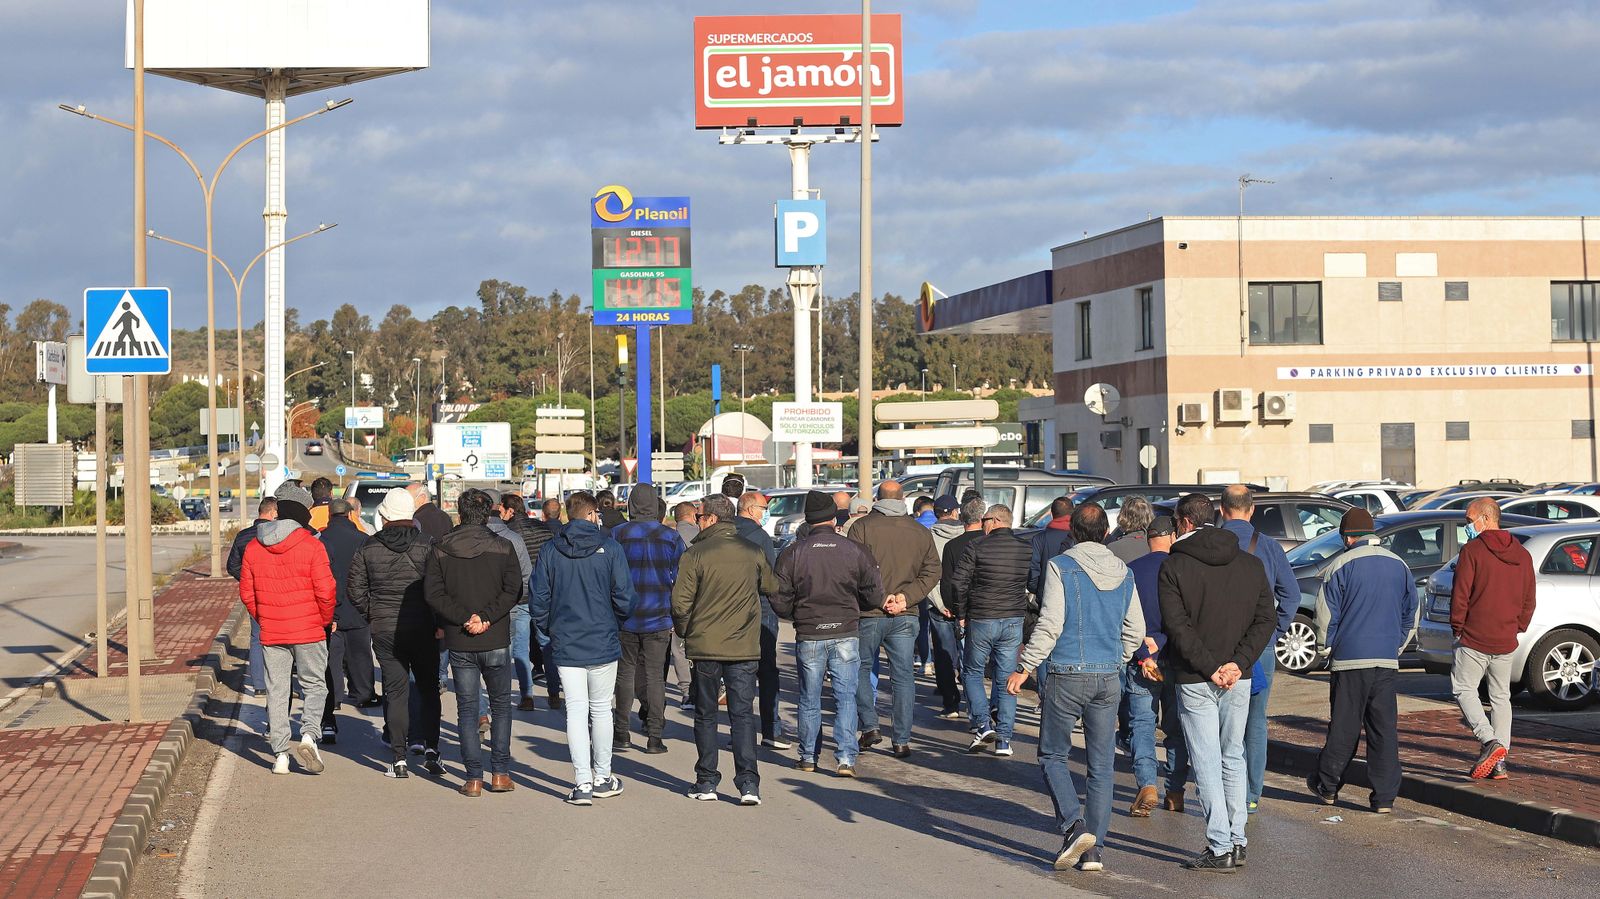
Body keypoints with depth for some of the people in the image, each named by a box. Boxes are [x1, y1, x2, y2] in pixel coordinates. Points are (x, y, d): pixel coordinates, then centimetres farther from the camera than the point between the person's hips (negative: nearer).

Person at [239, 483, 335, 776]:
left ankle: (280, 754, 8)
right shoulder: (311, 546, -10)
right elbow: (326, 591, -12)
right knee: (314, 686, 9)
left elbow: (246, 593, 8)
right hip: (309, 631, -3)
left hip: (270, 633, 3)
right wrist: (324, 621, 5)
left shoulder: (253, 548, 4)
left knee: (276, 691, 9)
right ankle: (308, 735, -11)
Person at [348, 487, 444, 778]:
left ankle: (399, 759, 3)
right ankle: (430, 749, 1)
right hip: (422, 628, -1)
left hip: (384, 629, 1)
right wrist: (440, 621, 2)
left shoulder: (368, 548, 0)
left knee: (396, 691, 5)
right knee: (428, 688, 11)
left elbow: (356, 590, 2)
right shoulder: (426, 545, -7)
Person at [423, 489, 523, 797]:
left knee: (467, 708, 8)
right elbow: (513, 591, -12)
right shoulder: (502, 547, -3)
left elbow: (433, 593, -7)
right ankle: (500, 773, 9)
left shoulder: (440, 549, 1)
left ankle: (474, 777, 4)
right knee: (501, 705, 13)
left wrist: (464, 618, -9)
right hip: (496, 642, -1)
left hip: (459, 644, 1)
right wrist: (486, 617, -13)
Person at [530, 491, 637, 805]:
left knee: (576, 710, 3)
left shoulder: (550, 551, 1)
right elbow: (624, 597, -8)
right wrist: (616, 623, 11)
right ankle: (602, 779, 20)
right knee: (601, 709, 10)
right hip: (603, 642, -1)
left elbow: (538, 600, 0)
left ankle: (582, 782, -3)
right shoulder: (609, 547, -6)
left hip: (565, 645, 1)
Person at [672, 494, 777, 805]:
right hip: (744, 649, 2)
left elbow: (681, 603, -10)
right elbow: (772, 587, 14)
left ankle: (707, 782, 13)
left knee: (706, 715, 11)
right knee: (743, 715, 5)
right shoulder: (753, 552, 1)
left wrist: (684, 632, 7)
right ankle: (748, 784, -4)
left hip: (705, 647, -2)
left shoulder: (695, 554, -9)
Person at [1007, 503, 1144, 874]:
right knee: (1101, 766, 8)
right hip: (1108, 679, 4)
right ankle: (1094, 849, 8)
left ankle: (1074, 825, -10)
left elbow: (1050, 624, -14)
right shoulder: (1123, 573, 8)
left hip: (1066, 676, -4)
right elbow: (1135, 631, 11)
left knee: (1052, 755, 9)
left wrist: (1025, 667, -8)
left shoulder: (1060, 566, -7)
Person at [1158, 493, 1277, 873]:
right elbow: (1266, 618, 0)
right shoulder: (1251, 563, 7)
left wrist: (1210, 667, -13)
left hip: (1194, 681, -4)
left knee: (1206, 763, 0)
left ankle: (1220, 848, -3)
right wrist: (1237, 663, -7)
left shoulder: (1173, 567, -6)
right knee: (1233, 758, 16)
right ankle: (1237, 841, 16)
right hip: (1239, 679, 4)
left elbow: (1178, 627, -15)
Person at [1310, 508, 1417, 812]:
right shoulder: (1399, 566, 11)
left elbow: (1326, 615, -5)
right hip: (1387, 661, 4)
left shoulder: (1341, 566, -6)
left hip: (1350, 659, -4)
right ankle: (1385, 796, 2)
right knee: (1384, 728, 4)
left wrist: (1326, 648, 8)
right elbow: (1411, 614, 17)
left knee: (1344, 725, 5)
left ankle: (1327, 785, 18)